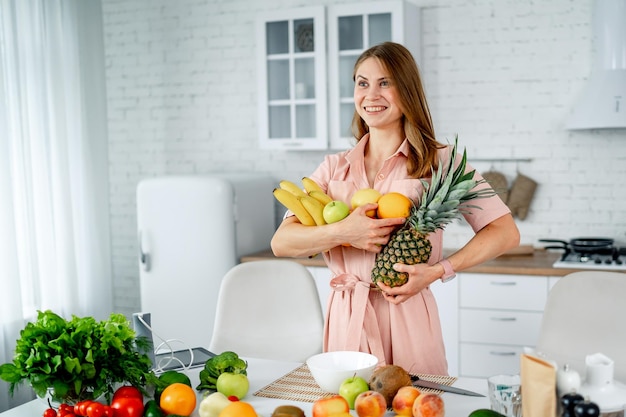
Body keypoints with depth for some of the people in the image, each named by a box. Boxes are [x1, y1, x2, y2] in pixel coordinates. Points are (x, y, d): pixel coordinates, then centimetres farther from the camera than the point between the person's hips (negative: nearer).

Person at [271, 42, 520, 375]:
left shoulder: (439, 161, 0)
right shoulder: (334, 167, 8)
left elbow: (505, 233, -4)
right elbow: (281, 242, -2)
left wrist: (438, 270, -16)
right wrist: (343, 232, -20)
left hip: (407, 319, -2)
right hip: (345, 319, 3)